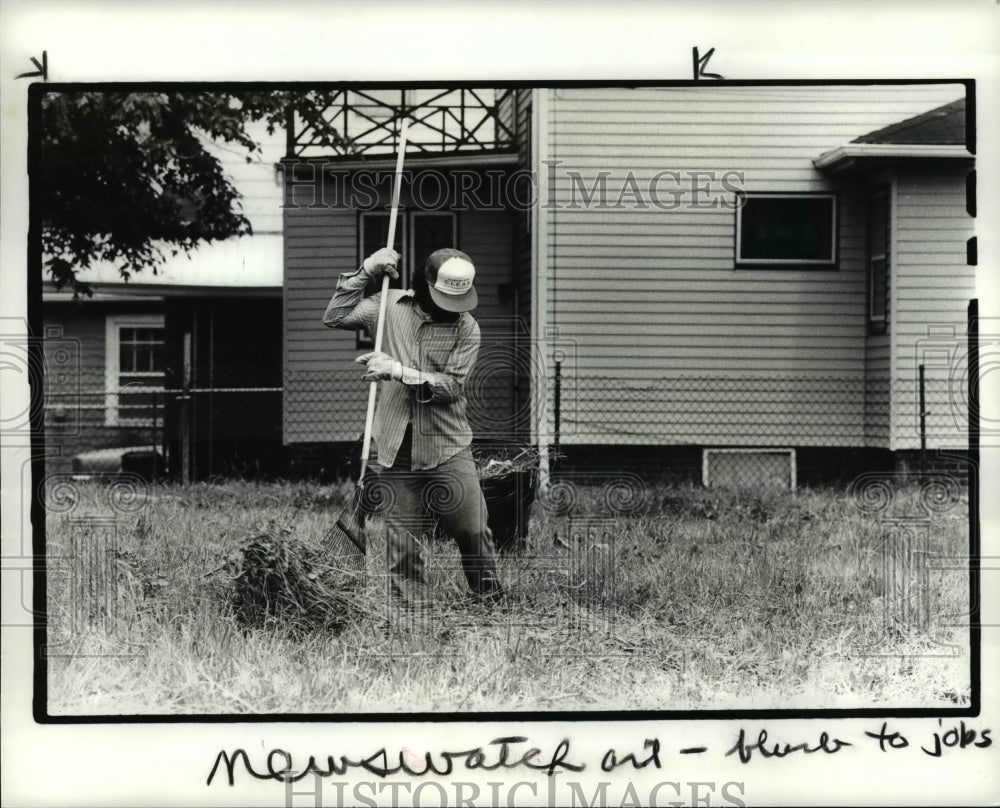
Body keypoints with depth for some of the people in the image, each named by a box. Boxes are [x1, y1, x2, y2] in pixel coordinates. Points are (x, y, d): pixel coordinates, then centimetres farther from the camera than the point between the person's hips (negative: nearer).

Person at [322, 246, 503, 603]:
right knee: (402, 544, 3)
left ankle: (491, 602, 19)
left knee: (473, 531, 0)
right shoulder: (391, 306, 5)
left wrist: (398, 371, -20)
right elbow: (335, 317, 3)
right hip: (396, 450, 1)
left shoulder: (466, 328, -1)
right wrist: (365, 272, -4)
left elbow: (451, 386, -10)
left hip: (447, 448, -1)